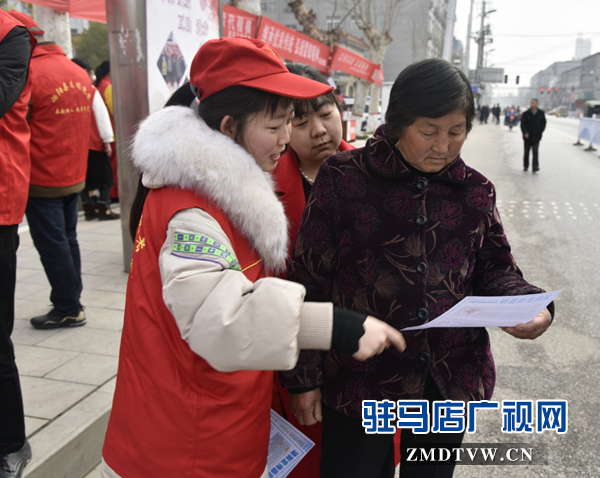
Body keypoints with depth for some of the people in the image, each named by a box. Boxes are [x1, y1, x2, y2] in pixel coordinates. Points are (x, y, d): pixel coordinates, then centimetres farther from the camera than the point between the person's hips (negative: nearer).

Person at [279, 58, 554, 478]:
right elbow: (308, 279, -6)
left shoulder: (476, 192, 2)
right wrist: (304, 377, -5)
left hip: (452, 381, 4)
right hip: (359, 379, -3)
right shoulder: (343, 178, -9)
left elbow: (496, 268, 11)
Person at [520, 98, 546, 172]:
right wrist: (525, 132, -20)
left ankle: (535, 166, -12)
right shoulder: (526, 114, -1)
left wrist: (540, 131, -4)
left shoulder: (541, 113, 4)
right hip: (527, 136, 0)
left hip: (536, 136, 0)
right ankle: (525, 166, 22)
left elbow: (543, 123, 10)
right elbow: (522, 124, -5)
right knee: (526, 152, 10)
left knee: (535, 152, -9)